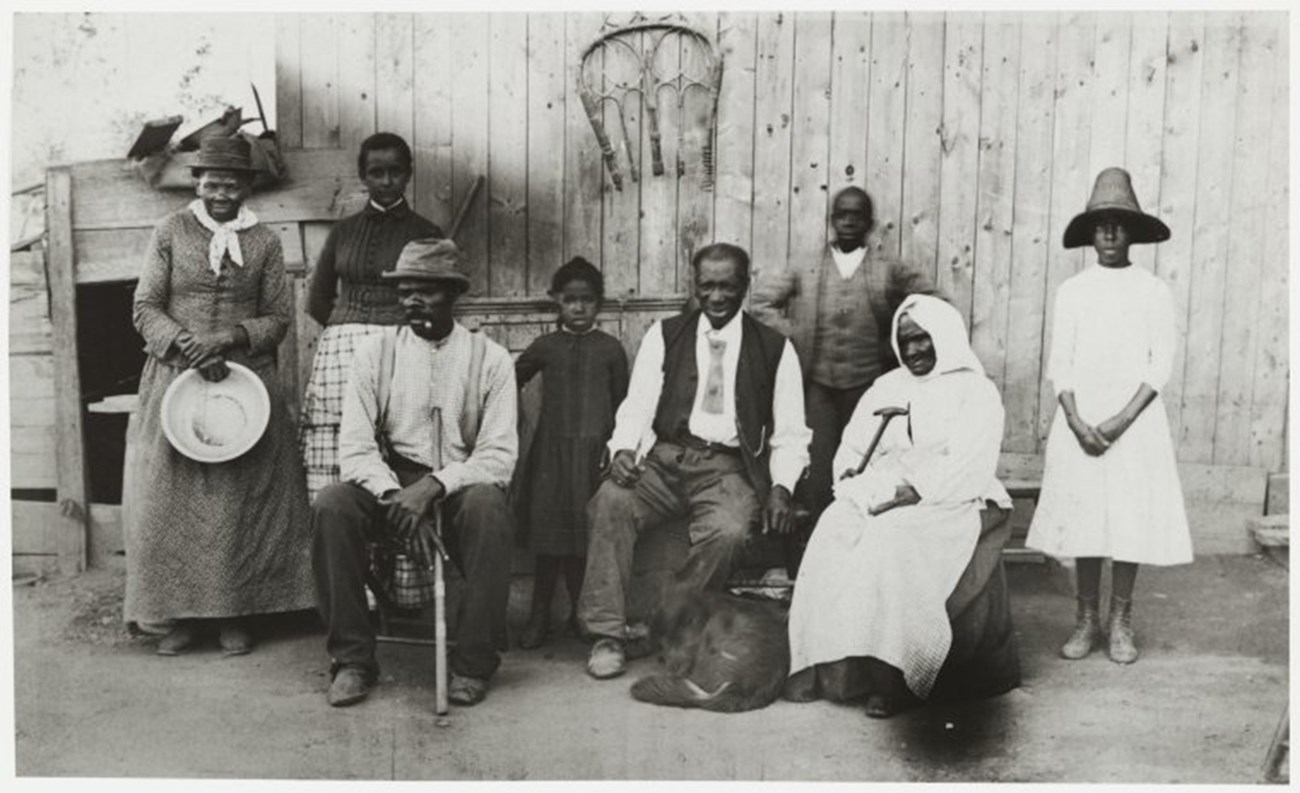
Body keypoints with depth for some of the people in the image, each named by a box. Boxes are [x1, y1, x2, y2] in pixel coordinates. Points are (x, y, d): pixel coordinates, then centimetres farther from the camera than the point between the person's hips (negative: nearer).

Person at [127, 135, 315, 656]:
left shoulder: (265, 243, 7)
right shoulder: (170, 233, 6)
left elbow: (278, 318, 5)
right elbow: (145, 307, 3)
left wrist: (231, 337, -13)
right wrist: (186, 345, -13)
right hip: (175, 379, 0)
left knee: (241, 500, 0)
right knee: (172, 496, 1)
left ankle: (235, 616, 9)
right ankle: (181, 614, 11)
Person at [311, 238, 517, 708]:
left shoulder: (490, 358, 1)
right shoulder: (374, 353, 5)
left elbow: (499, 455, -7)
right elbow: (354, 447, -2)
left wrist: (435, 486, -22)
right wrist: (393, 493, -22)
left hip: (462, 488, -1)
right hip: (388, 484, 2)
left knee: (488, 505, -35)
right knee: (331, 505, -28)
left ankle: (473, 664, -19)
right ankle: (351, 659, -12)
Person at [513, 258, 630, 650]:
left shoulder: (610, 348, 3)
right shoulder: (545, 347, 5)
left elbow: (622, 403, 7)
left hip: (594, 451, -1)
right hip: (551, 448, 1)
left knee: (588, 533, 2)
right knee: (548, 530, 2)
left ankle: (583, 612, 16)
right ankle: (540, 614, 12)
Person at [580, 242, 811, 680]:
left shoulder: (775, 349, 10)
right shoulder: (663, 336, 13)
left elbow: (789, 433, 8)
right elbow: (637, 405, 7)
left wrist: (780, 487, -9)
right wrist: (624, 448, -14)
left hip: (729, 466, -1)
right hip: (664, 457, 1)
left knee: (728, 529, -32)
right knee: (610, 501, -27)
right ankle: (608, 634, -17)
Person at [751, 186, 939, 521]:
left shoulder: (891, 272, 6)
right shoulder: (805, 271, 8)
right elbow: (762, 300, 11)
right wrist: (791, 337, 1)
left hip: (869, 385, 0)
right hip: (816, 384, 0)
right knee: (816, 474, -2)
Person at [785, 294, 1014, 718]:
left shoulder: (976, 391, 5)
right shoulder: (885, 387, 21)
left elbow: (967, 469, -9)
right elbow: (852, 449, 14)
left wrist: (913, 492, -21)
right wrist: (855, 482, -8)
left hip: (948, 505, -4)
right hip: (881, 499, 5)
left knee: (890, 539, -34)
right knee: (836, 530, -26)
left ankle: (894, 674, -26)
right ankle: (835, 663, -25)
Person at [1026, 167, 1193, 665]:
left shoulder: (1153, 291, 3)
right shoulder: (1072, 290, 6)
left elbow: (1160, 365, -2)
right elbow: (1060, 364, 2)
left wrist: (1122, 420, -13)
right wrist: (1077, 423, -10)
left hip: (1134, 423, -1)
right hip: (1079, 423, 1)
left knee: (1130, 521, 1)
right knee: (1081, 519, 3)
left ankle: (1120, 624, 15)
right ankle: (1087, 620, 16)